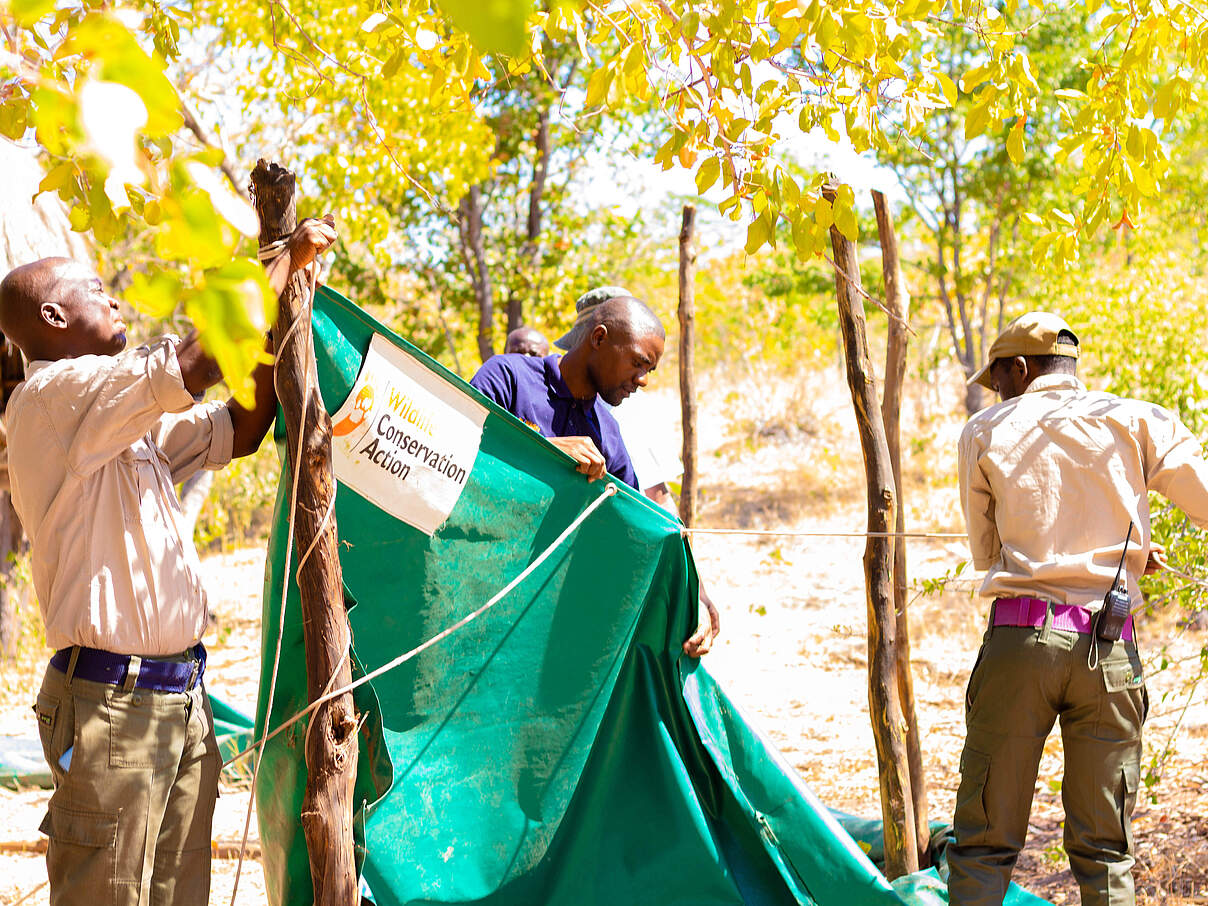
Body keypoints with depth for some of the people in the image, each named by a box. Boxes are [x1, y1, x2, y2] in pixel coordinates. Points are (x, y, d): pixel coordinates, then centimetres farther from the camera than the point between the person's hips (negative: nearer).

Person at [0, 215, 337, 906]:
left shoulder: (128, 423, 18)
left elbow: (240, 430, 21)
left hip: (179, 696, 9)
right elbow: (198, 359, -22)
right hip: (112, 702, -9)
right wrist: (286, 263, -10)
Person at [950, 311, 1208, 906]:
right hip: (1110, 648, 1)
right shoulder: (1137, 422, 6)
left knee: (984, 842, 6)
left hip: (1020, 635, 0)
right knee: (1105, 852, 8)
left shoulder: (985, 432, 8)